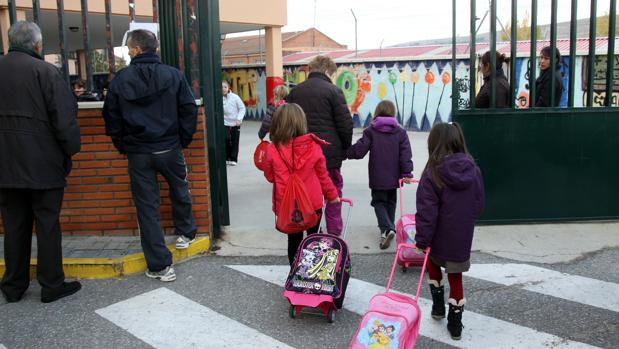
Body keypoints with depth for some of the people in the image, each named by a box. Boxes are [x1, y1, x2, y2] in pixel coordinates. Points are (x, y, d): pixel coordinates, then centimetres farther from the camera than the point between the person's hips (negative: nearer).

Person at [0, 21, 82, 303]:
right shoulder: (45, 71, -11)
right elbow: (64, 118, -14)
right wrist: (71, 149, -1)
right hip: (44, 165, -5)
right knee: (47, 224, 5)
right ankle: (51, 285, 12)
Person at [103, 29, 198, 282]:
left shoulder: (121, 79, -3)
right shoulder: (173, 75, -4)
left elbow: (111, 117, 1)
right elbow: (189, 110, -3)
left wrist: (122, 145, 13)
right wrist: (183, 140, 8)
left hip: (137, 153, 0)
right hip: (169, 148, 1)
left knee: (147, 207, 5)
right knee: (180, 191, 25)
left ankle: (159, 265, 7)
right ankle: (186, 233, 43)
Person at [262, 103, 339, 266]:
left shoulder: (273, 150, -14)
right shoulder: (313, 147, -10)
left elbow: (269, 176, 2)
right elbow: (323, 175, 1)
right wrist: (332, 195, 16)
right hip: (313, 203, 1)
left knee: (294, 240, 12)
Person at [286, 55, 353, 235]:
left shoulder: (295, 91, 8)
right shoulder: (333, 90, -7)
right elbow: (345, 123, -10)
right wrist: (346, 147, 3)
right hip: (330, 153, -4)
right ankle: (334, 235, 8)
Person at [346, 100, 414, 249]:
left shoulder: (371, 131, -7)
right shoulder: (400, 132, -1)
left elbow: (359, 150, -12)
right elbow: (406, 155, -6)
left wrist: (346, 153, 4)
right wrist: (407, 173, -4)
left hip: (377, 178, -2)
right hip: (393, 177, 2)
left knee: (379, 202, 6)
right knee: (391, 202, 19)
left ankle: (387, 228, -15)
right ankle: (389, 228, 26)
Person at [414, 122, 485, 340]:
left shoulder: (432, 174, -19)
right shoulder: (473, 170, -4)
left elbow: (427, 211, -19)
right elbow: (479, 205, 6)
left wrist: (421, 239, -11)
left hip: (440, 237, -3)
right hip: (462, 238, 3)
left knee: (433, 263, 28)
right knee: (455, 278, 16)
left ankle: (438, 305, 33)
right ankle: (455, 324, 20)